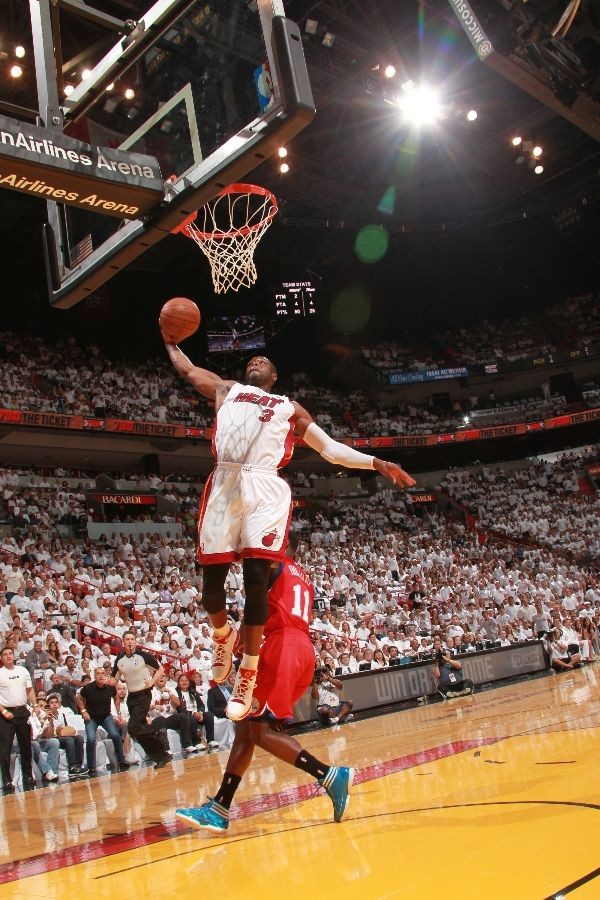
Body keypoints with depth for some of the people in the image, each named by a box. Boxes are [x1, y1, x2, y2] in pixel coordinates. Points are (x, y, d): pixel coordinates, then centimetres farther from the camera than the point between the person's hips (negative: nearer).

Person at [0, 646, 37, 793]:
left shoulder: (23, 670, 8)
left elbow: (30, 690, 13)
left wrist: (35, 706, 2)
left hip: (22, 711, 4)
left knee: (26, 745, 10)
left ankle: (27, 776, 20)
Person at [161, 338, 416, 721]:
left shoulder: (290, 408, 26)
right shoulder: (227, 389, 30)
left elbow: (331, 448, 24)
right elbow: (187, 369, 41)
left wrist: (377, 463, 15)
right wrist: (171, 342, 48)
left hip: (266, 488, -1)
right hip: (225, 483, 1)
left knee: (257, 580, -11)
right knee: (212, 579, -1)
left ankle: (248, 674, 0)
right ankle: (224, 635, 31)